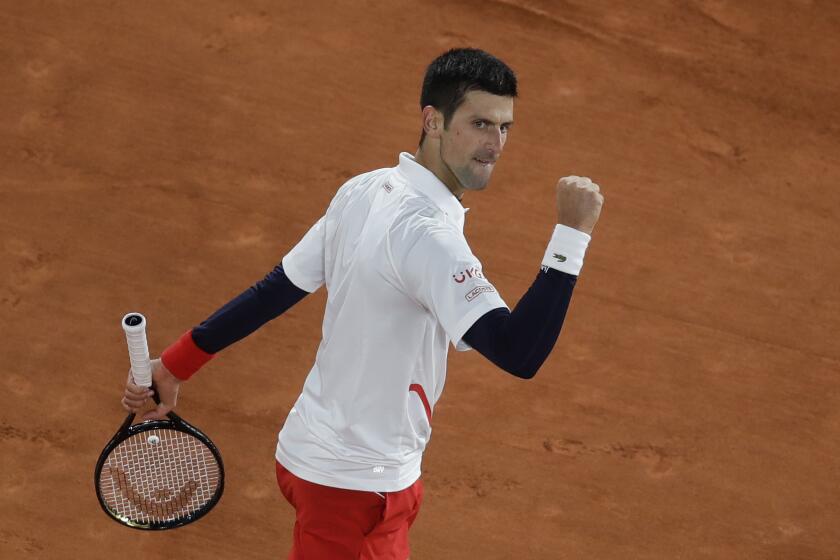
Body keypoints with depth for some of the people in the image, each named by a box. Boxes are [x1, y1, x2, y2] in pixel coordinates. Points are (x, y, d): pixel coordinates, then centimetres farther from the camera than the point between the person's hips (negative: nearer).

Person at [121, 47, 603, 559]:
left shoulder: (362, 191, 1)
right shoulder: (427, 233, -27)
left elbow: (277, 288, 6)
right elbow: (518, 355, -34)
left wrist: (177, 363, 14)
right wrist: (572, 236, -34)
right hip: (356, 485, -10)